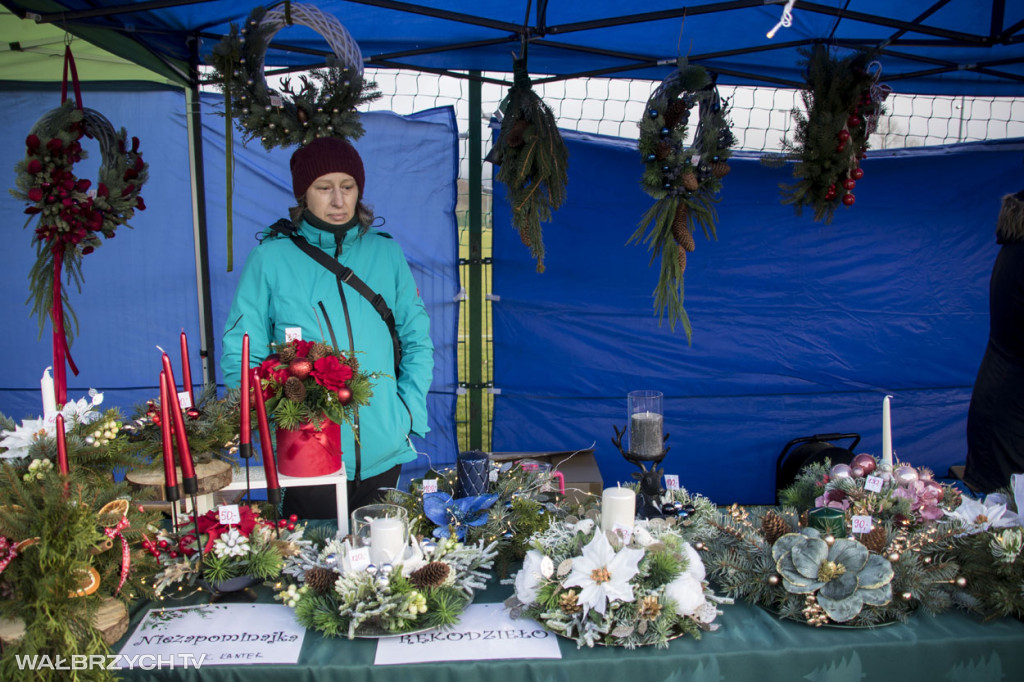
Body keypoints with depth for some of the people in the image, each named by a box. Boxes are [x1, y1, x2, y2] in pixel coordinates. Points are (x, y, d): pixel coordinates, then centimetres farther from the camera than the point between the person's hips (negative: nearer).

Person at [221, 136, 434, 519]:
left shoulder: (386, 252, 5)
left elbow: (417, 339, 9)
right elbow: (241, 353, 0)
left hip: (382, 453, 3)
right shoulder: (271, 255, -2)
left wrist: (411, 414, -2)